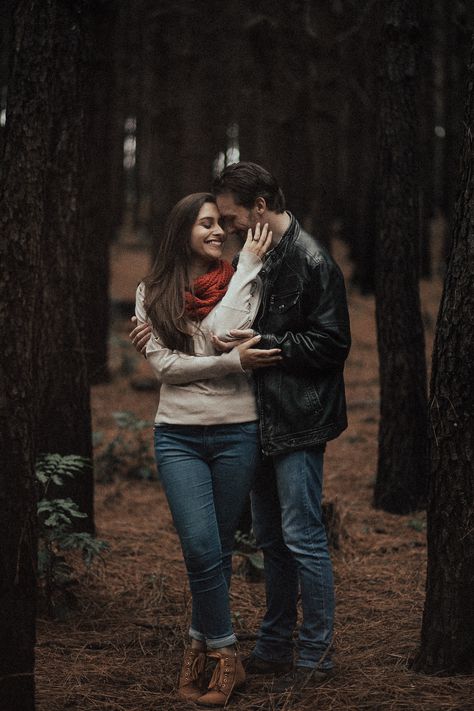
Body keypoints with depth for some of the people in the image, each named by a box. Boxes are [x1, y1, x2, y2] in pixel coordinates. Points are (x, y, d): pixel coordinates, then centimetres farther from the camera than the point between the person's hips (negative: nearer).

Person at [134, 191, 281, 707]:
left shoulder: (238, 283, 5)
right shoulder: (152, 293, 5)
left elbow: (222, 332, -14)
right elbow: (163, 364, -5)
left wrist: (248, 266, -11)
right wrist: (233, 362, -13)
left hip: (236, 433, 1)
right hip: (179, 436, 0)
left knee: (219, 549, 6)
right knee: (201, 547, -11)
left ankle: (200, 646, 20)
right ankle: (226, 657, 2)